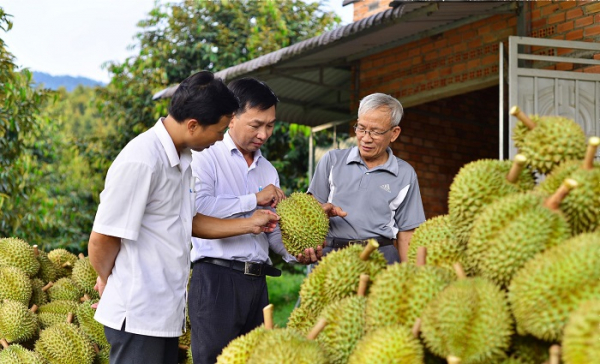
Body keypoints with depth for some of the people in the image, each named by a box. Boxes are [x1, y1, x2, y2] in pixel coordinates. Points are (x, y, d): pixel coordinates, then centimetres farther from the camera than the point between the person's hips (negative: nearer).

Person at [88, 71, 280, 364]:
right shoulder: (140, 161, -21)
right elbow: (101, 240, -17)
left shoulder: (181, 159, 9)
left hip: (166, 311, 9)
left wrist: (249, 224, 16)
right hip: (138, 315, -9)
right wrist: (108, 280, 1)